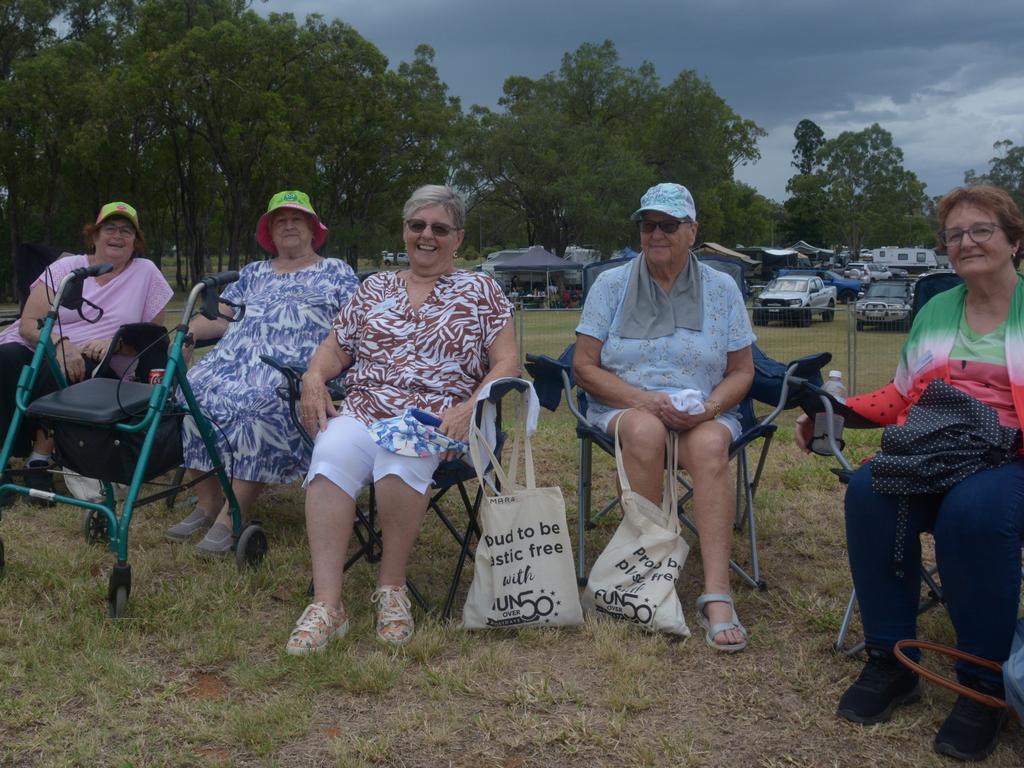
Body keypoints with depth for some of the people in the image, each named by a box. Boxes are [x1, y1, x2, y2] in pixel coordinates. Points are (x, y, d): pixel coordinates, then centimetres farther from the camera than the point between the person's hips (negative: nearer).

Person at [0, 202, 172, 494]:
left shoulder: (146, 273, 5)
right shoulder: (66, 267, 6)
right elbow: (28, 323, -2)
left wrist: (115, 343, -14)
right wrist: (60, 343, -24)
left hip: (94, 366, -1)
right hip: (40, 349, 1)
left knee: (63, 375, -36)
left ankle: (40, 458, -22)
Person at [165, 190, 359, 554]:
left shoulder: (336, 271, 17)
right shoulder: (253, 273, 30)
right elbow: (221, 316, 22)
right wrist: (190, 329, 2)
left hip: (294, 367, -5)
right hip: (235, 356, 5)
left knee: (260, 403, -37)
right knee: (197, 388, -26)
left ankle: (231, 516, -32)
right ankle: (207, 504, -15)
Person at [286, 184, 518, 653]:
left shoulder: (480, 291, 13)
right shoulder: (375, 288, 23)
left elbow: (506, 364, 5)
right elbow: (335, 349, 22)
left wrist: (469, 409, -12)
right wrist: (314, 377, -1)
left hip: (437, 421, -2)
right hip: (362, 411, 3)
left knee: (400, 457, -38)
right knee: (331, 454, -33)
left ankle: (391, 588, -20)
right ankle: (326, 604, -35)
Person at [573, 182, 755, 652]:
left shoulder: (721, 289, 9)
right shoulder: (611, 284, 6)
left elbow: (741, 372, 9)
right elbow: (584, 367, 1)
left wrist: (710, 407, -13)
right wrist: (642, 399, -15)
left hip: (703, 414, 1)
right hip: (625, 407, 0)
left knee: (709, 446, -35)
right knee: (646, 431, -37)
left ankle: (716, 595, -40)